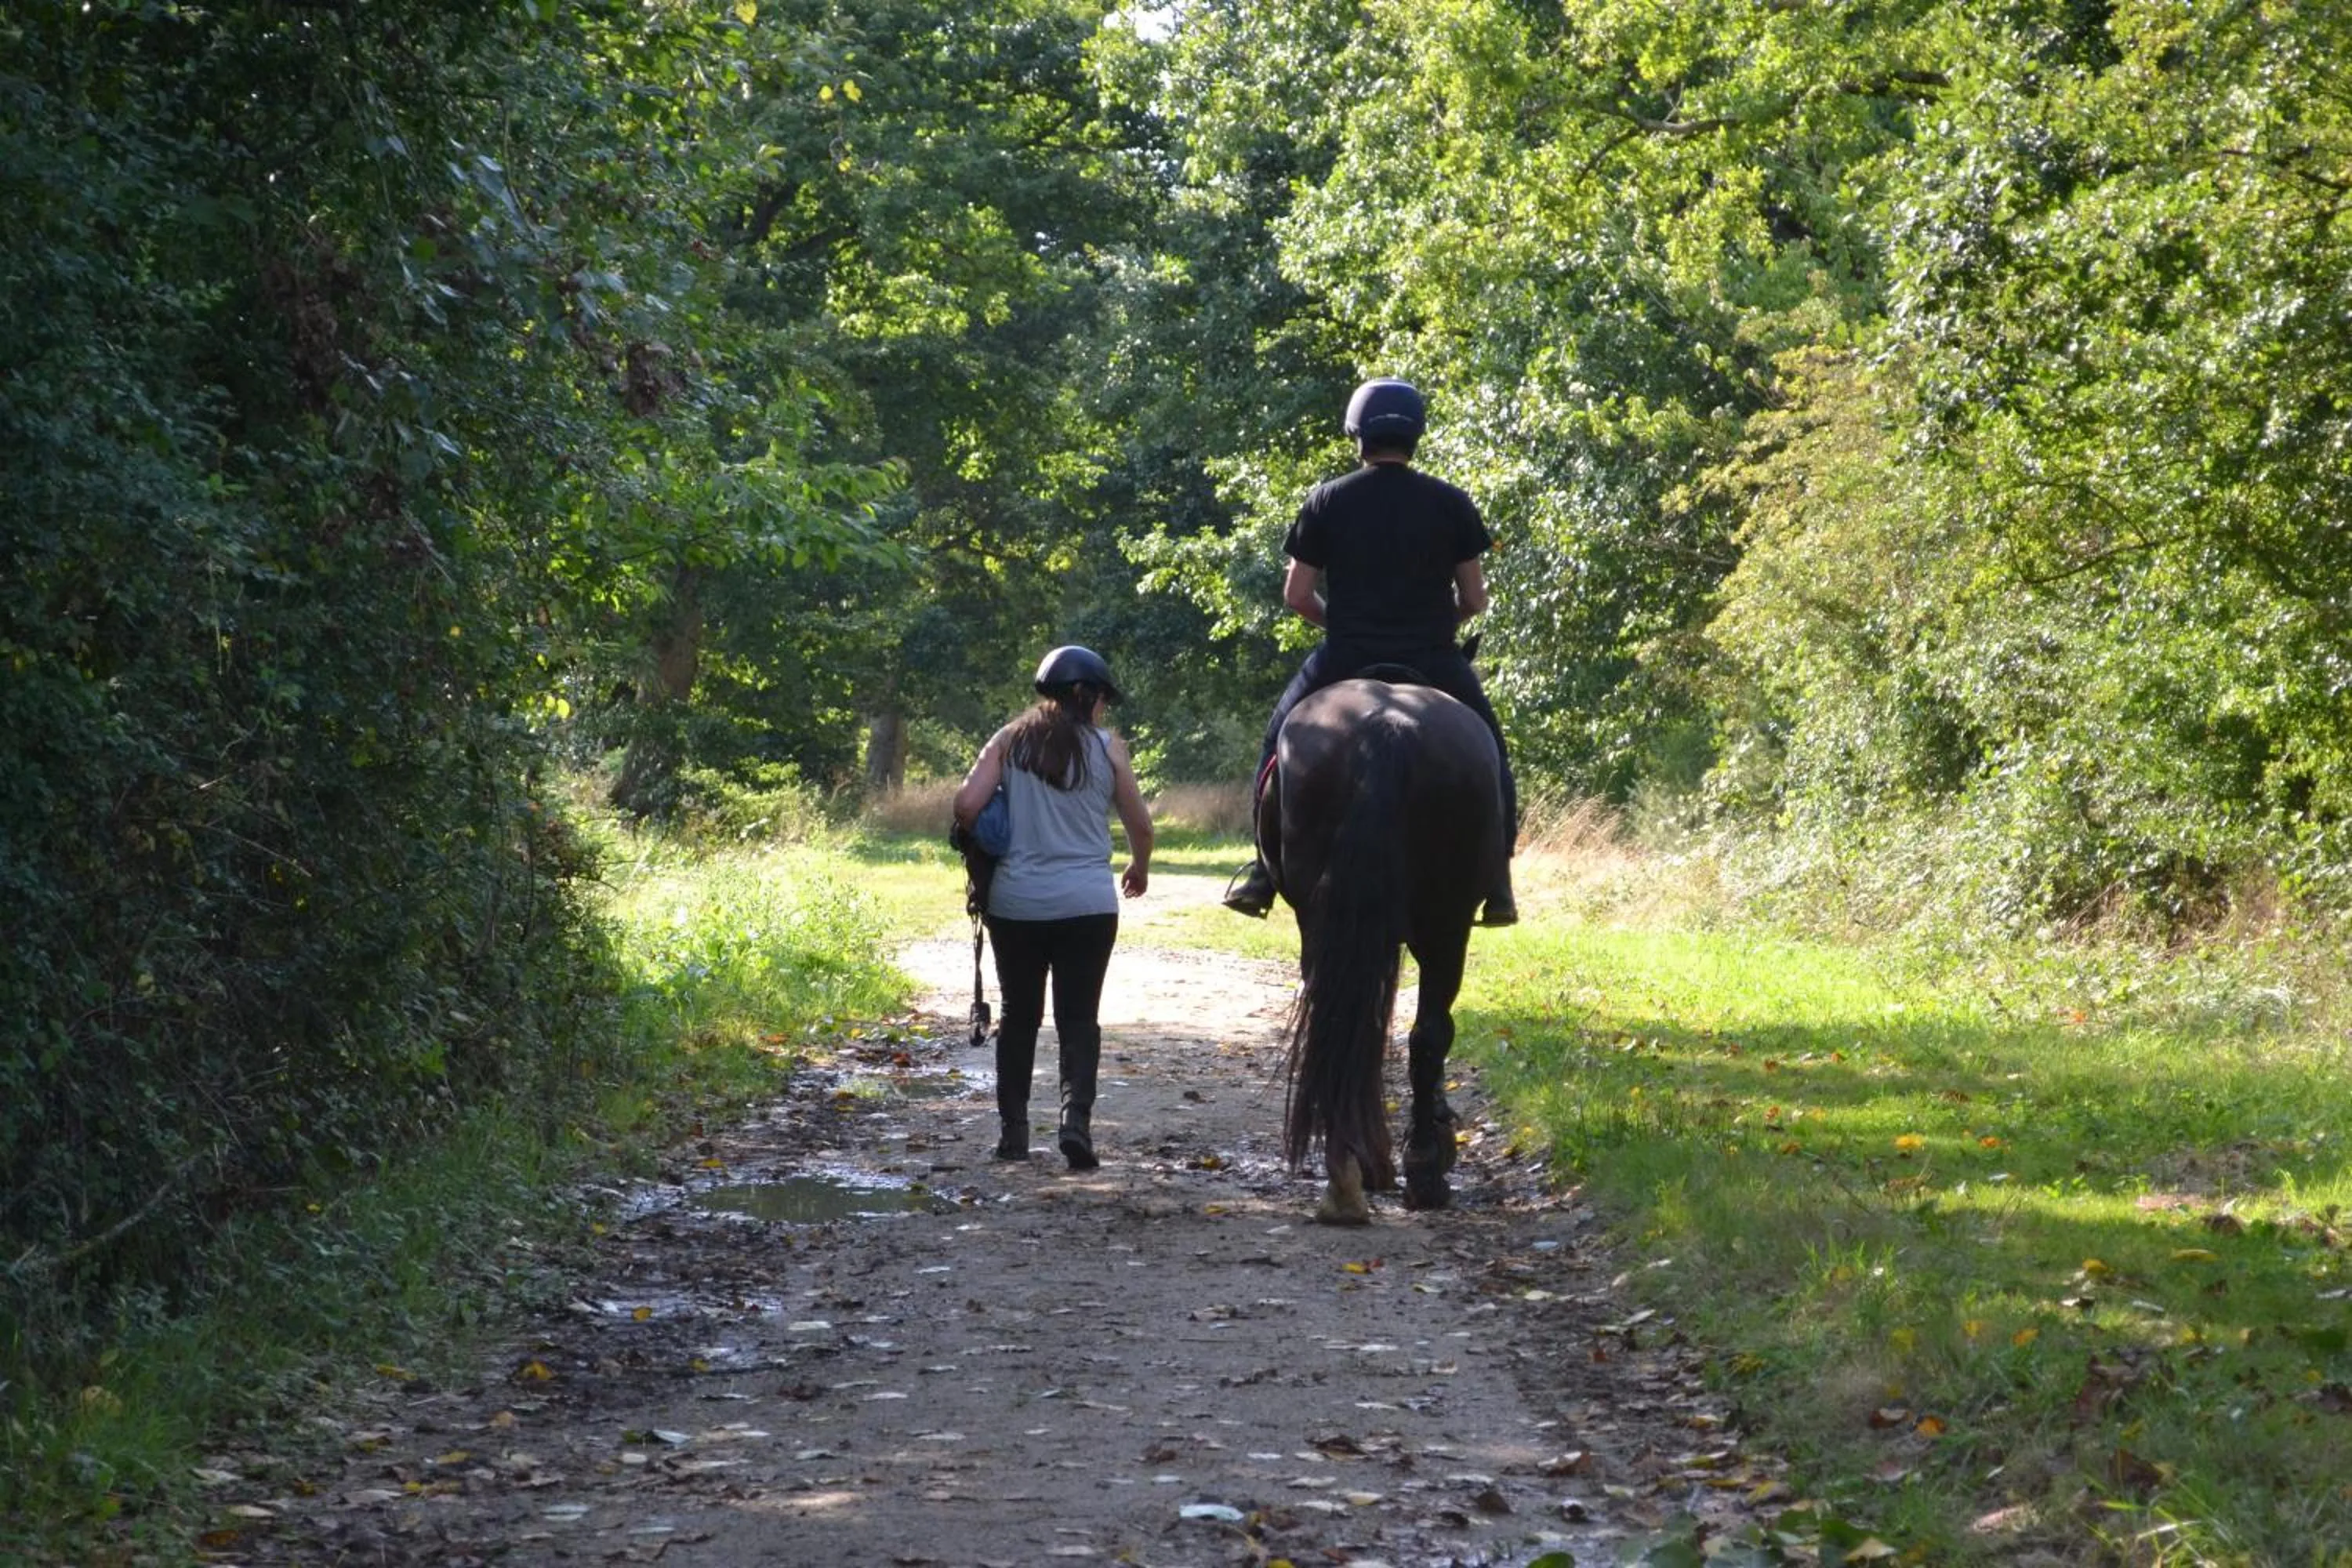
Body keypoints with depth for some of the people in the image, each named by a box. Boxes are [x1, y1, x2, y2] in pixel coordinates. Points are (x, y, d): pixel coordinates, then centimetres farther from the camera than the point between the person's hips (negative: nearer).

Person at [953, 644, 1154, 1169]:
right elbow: (1139, 823, 4)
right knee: (1078, 1017, 4)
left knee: (1019, 1014, 14)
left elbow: (966, 804, -8)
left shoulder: (1010, 741, 2)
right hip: (1088, 904, -2)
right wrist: (1139, 868, 24)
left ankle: (1012, 1130, 13)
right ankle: (1077, 1115, -16)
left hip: (1015, 903, 2)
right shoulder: (1108, 747, -2)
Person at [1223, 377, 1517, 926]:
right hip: (1434, 662, 0)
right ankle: (1497, 883, 11)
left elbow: (1296, 595, 0)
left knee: (1281, 740, 21)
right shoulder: (1450, 504, 0)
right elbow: (1474, 599, 3)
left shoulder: (1327, 501, -1)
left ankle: (1263, 871, 12)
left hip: (1346, 657, 0)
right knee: (1489, 752, 20)